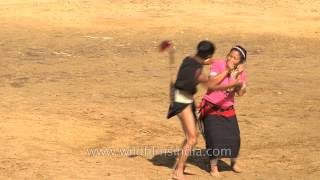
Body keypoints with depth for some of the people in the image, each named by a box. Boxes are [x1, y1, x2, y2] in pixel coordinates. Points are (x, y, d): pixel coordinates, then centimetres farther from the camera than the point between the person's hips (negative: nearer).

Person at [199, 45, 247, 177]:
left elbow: (241, 93, -13)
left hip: (228, 109, 4)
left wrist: (238, 76, -22)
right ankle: (213, 167, 8)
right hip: (211, 108, -4)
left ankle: (234, 163, 29)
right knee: (214, 137, -9)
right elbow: (212, 83, -26)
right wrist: (227, 70, -25)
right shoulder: (218, 64, -14)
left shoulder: (241, 72, -3)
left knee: (234, 137, 3)